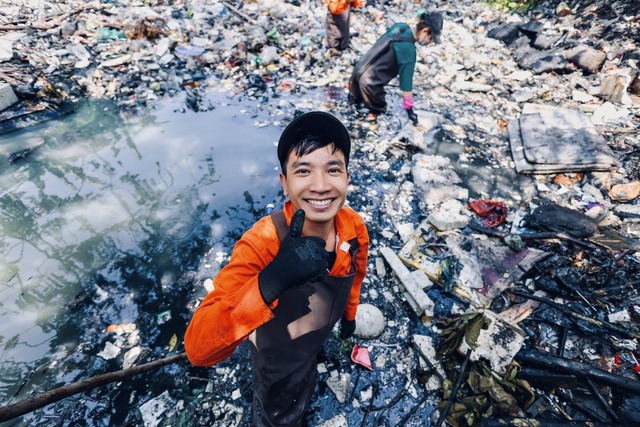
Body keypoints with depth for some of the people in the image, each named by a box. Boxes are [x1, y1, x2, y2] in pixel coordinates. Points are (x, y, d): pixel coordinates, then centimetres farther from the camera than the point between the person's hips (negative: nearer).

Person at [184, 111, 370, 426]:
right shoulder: (260, 245, -39)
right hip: (278, 354, -4)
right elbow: (198, 348, -43)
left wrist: (349, 314, 13)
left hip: (321, 336, 4)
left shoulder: (355, 227, -24)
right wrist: (270, 282, -58)